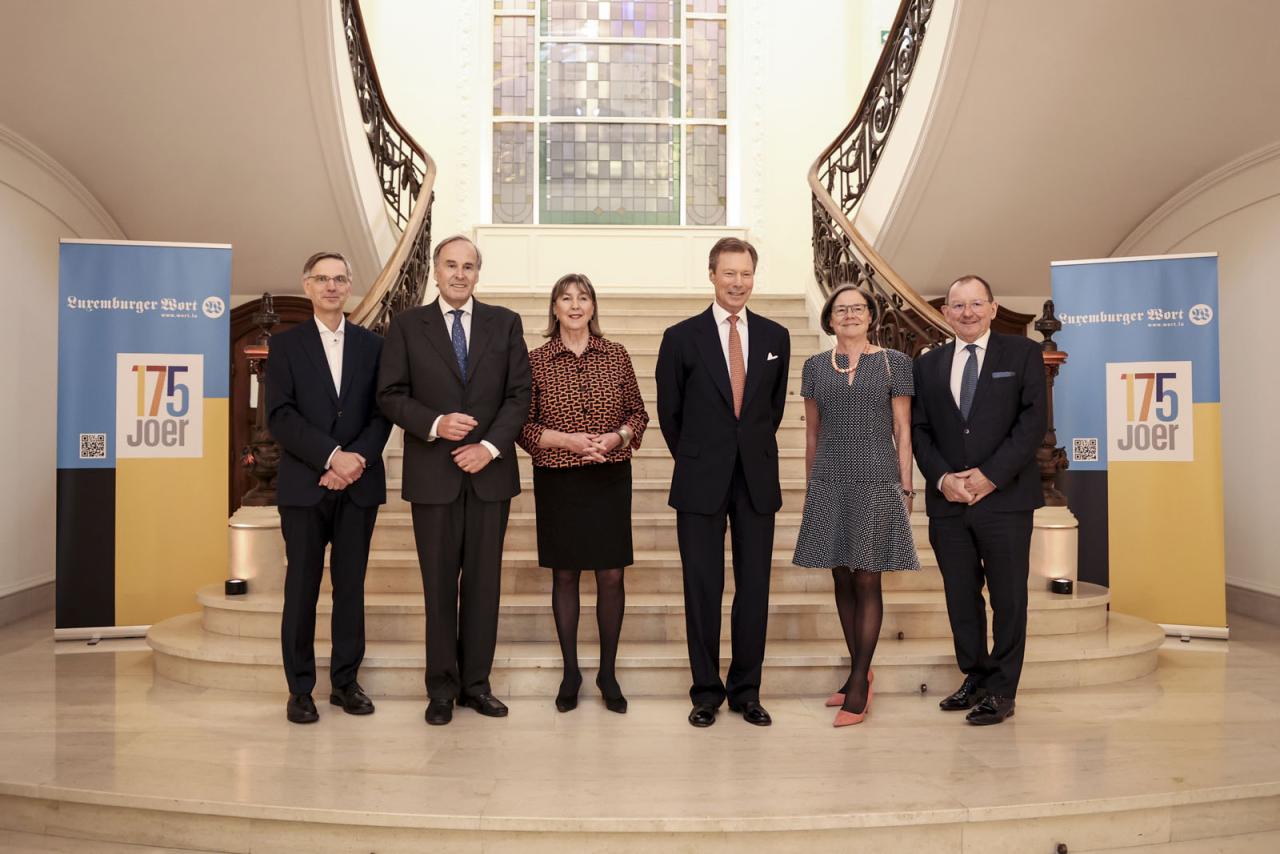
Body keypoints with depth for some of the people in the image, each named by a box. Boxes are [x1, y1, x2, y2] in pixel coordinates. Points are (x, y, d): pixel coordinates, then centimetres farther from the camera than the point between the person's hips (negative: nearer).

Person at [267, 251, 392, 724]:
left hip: (359, 485, 2)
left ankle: (345, 681, 17)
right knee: (302, 587, 3)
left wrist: (357, 459, -12)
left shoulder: (372, 345, 11)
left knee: (351, 586, 7)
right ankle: (300, 689, 13)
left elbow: (383, 412, 4)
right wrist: (332, 455, -15)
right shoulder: (286, 344, 5)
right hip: (304, 485, -1)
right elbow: (280, 416, -5)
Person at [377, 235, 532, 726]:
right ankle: (441, 687, 17)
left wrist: (491, 445, -10)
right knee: (439, 584, 5)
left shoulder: (505, 323, 7)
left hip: (490, 470, 1)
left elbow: (520, 393, 2)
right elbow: (390, 395, 1)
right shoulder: (407, 326, 5)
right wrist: (434, 424, -15)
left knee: (484, 582, 6)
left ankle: (475, 682, 18)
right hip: (433, 475, -1)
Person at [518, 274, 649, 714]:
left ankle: (608, 672, 20)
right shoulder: (536, 361, 0)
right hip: (557, 480, 0)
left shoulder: (616, 355, 3)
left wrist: (618, 436, -12)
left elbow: (639, 413, 8)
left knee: (611, 575, 4)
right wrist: (566, 440, -15)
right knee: (565, 575, 9)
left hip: (610, 479, 1)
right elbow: (523, 426, 0)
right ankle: (570, 672, 23)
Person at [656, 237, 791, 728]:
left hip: (757, 480, 2)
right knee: (702, 590, 3)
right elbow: (669, 412, 7)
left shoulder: (775, 337, 7)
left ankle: (746, 691, 19)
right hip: (702, 482, -2)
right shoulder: (682, 338, -1)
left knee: (754, 587, 6)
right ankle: (706, 691, 16)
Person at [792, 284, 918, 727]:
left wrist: (906, 489, -2)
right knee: (842, 579, 8)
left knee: (867, 581, -2)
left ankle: (858, 684, 4)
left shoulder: (894, 362, 3)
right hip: (829, 485, 3)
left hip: (877, 484, -3)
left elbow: (902, 431, 3)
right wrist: (810, 488, 12)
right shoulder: (815, 366, 9)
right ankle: (860, 671, 22)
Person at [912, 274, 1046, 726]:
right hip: (947, 501, 3)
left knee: (1008, 596, 3)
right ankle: (975, 677, 24)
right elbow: (919, 429, 8)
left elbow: (1033, 422, -5)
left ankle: (1002, 690, 13)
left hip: (1005, 498, -3)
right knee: (960, 595, 10)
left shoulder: (1022, 354, 3)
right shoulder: (928, 364, 12)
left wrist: (990, 475, -13)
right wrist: (942, 477, -7)